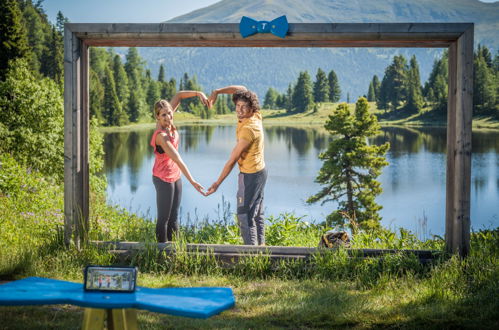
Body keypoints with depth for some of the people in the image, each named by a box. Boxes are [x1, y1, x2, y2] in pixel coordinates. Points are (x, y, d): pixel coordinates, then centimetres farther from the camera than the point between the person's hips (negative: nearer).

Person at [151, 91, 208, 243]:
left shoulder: (168, 123, -8)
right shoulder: (161, 135, -28)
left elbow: (179, 95, 3)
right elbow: (177, 159, -32)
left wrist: (199, 93, -11)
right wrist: (192, 182, -34)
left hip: (175, 176, 8)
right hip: (163, 179, -8)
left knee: (173, 217, 14)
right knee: (164, 218, 2)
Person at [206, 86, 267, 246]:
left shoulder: (248, 129, -27)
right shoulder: (256, 116, -4)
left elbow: (232, 160, -23)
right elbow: (241, 89, 10)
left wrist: (218, 183, -16)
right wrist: (216, 92, 2)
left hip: (250, 175, -10)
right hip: (260, 171, 10)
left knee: (244, 215, -4)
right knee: (257, 213, 18)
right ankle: (260, 245, 27)